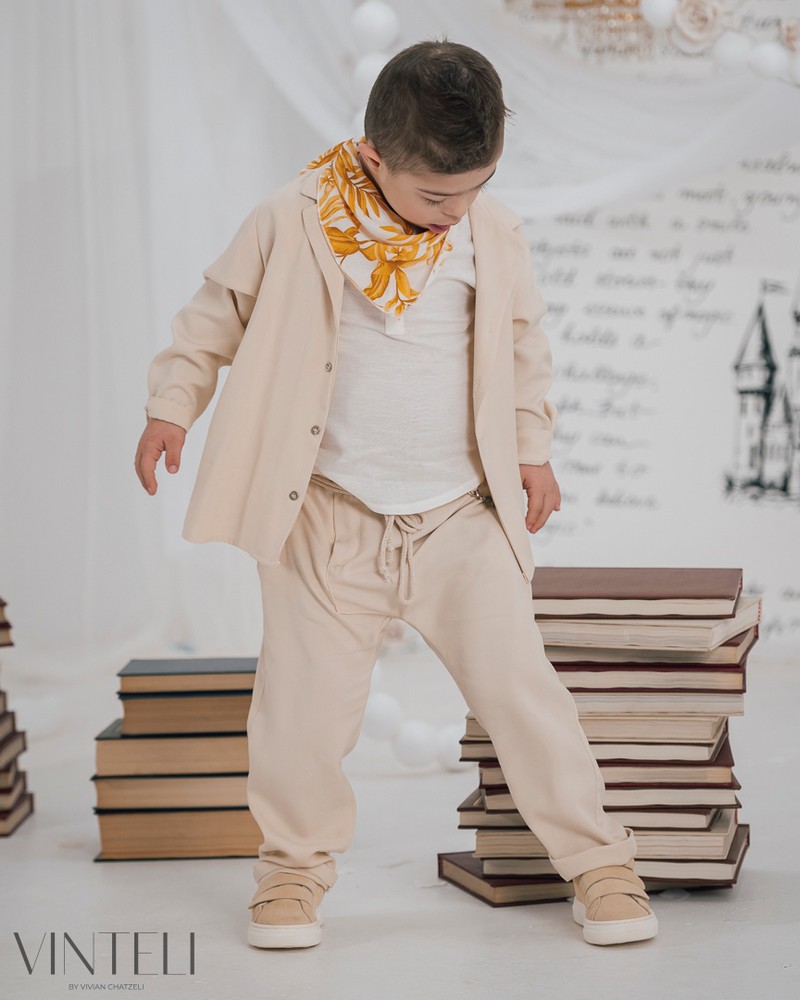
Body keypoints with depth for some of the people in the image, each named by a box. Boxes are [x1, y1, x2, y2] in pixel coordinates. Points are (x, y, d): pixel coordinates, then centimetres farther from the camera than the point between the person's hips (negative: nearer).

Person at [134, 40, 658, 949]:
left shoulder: (495, 234, -1)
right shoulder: (294, 224, -8)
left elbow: (523, 347, 14)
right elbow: (218, 311, 5)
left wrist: (532, 449, 13)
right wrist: (172, 405, 3)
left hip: (465, 516, 1)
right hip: (330, 516, -1)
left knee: (520, 685, -2)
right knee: (305, 698, 1)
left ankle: (597, 859, 12)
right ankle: (295, 861, 24)